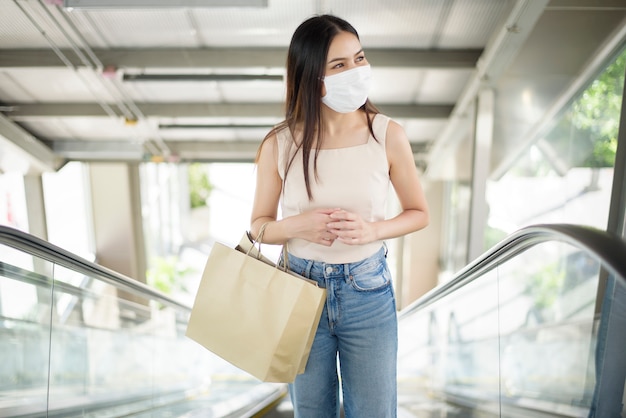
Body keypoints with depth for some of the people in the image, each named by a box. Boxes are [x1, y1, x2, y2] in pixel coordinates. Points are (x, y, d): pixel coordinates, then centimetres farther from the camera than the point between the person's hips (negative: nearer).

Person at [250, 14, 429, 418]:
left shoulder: (388, 135, -11)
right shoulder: (279, 144, -10)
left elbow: (419, 212, 1)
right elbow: (259, 225, 0)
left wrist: (372, 230, -18)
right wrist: (296, 226, -21)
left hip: (368, 292, 0)